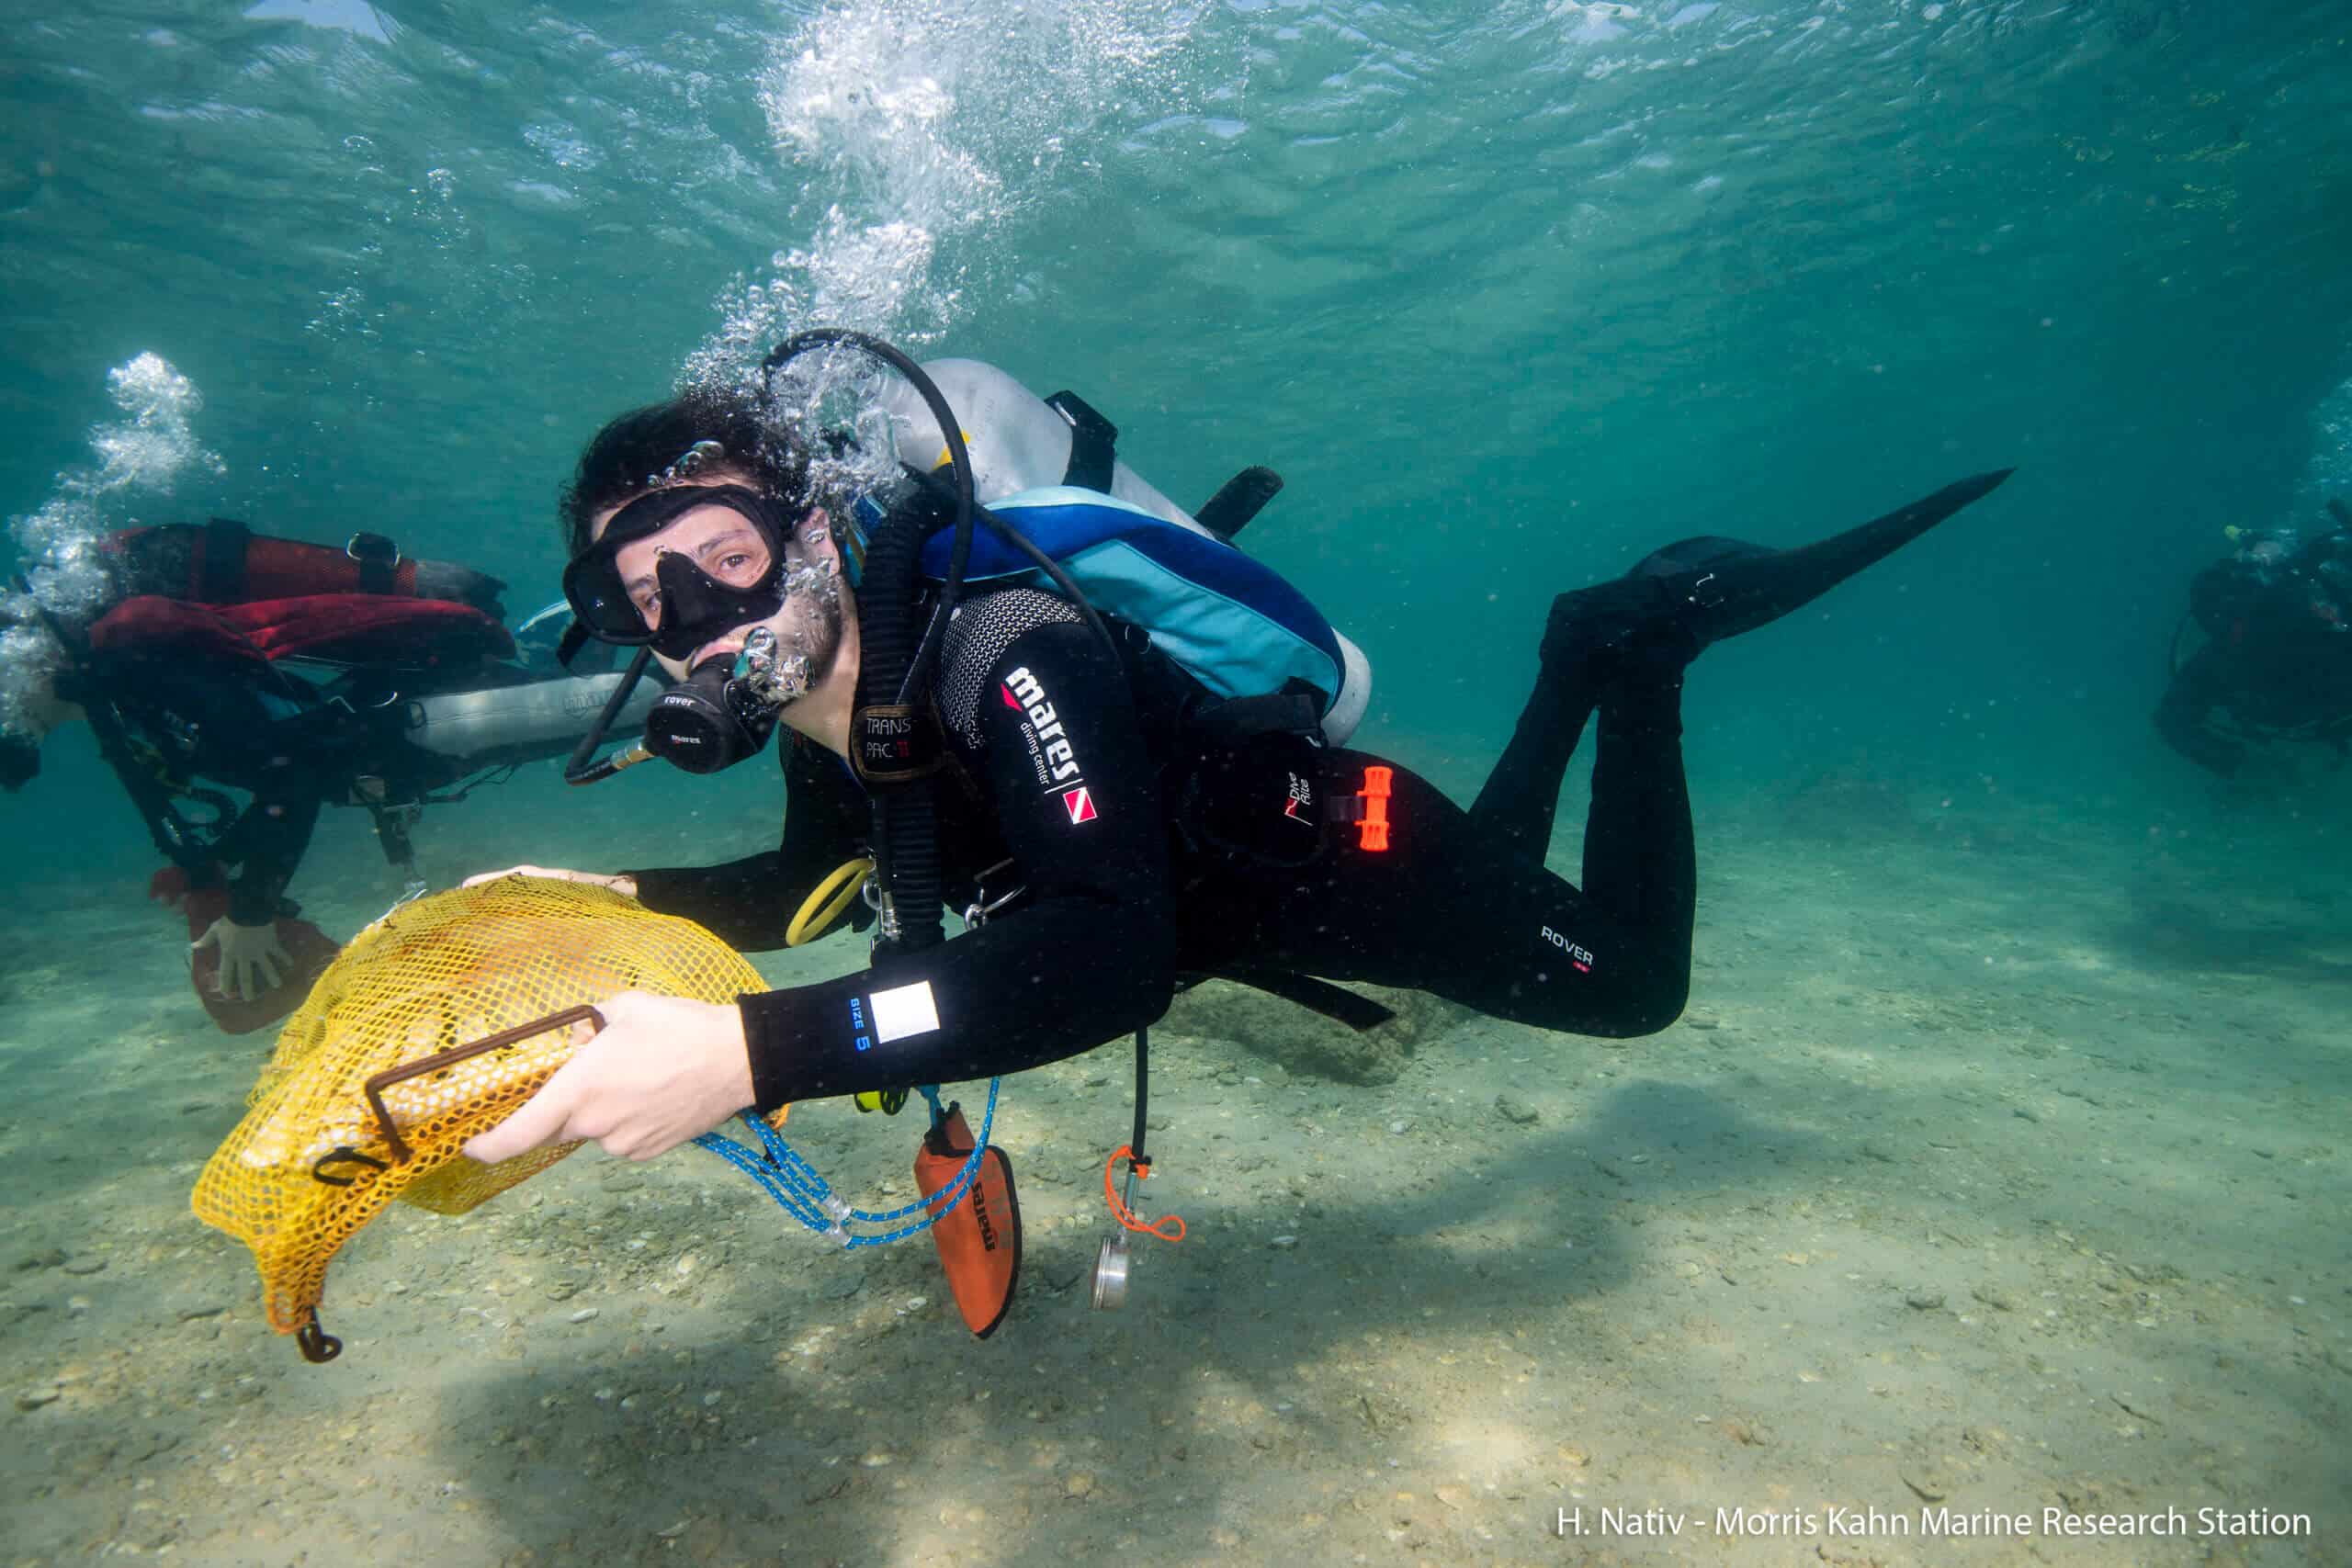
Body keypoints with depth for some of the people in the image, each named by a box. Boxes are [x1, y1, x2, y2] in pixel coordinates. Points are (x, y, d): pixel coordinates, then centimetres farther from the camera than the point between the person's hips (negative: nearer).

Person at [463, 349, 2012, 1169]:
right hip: (1225, 905, 7)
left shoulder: (999, 648, -38)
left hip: (1329, 842, -7)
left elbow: (1109, 955, -50)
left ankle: (1649, 638, 23)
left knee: (1628, 981, 13)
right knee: (1494, 894, 32)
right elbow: (811, 884, 8)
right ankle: (1582, 662, 43)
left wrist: (746, 1051, -56)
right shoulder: (827, 715, -11)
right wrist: (624, 901, -7)